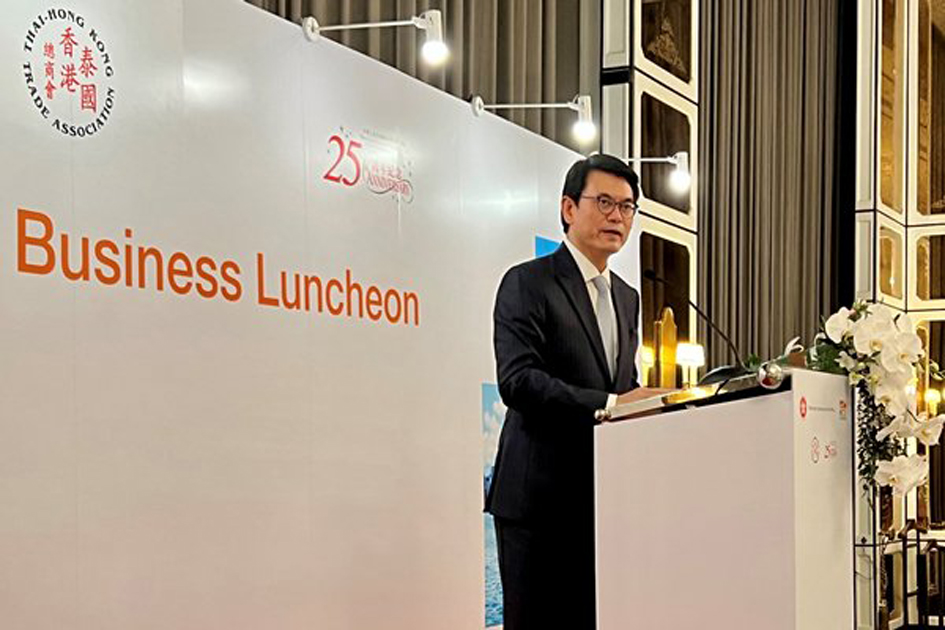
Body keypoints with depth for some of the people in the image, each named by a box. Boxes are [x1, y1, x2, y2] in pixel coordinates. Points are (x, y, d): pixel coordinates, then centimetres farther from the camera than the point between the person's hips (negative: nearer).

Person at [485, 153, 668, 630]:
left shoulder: (627, 297, 18)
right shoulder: (527, 283, -6)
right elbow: (517, 381, -18)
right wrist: (609, 404, -26)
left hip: (606, 498, 7)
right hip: (541, 500, -7)